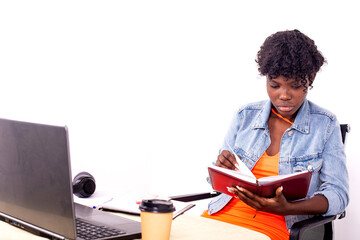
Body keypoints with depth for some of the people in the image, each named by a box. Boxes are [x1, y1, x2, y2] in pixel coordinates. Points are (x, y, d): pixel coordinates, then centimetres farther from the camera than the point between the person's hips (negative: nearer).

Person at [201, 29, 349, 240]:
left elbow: (337, 194, -2)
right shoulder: (245, 116, 10)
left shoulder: (325, 125, 2)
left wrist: (284, 208, -19)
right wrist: (222, 167, -9)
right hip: (226, 213, 4)